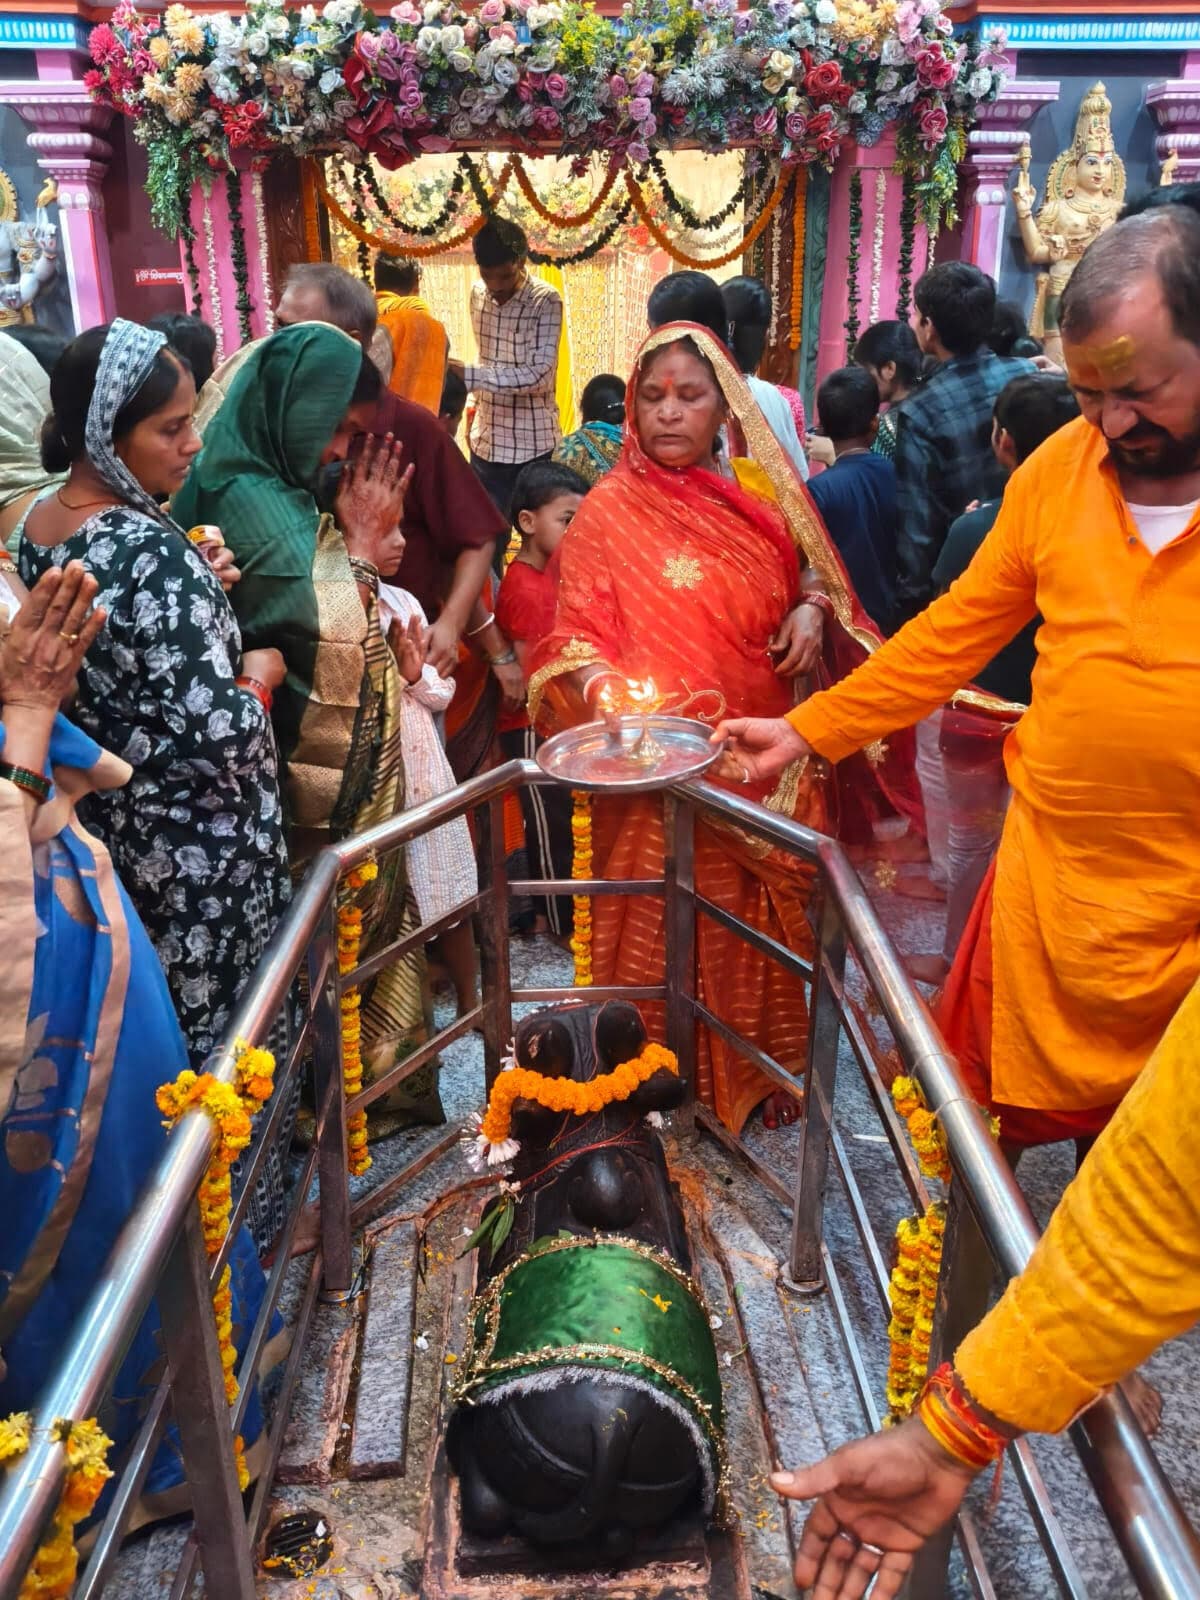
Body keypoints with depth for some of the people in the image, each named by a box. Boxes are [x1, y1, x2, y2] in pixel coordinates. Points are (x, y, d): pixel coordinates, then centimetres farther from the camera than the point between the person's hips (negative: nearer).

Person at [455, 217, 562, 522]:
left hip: (532, 444, -5)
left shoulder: (546, 301, -13)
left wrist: (468, 376, -26)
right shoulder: (478, 294, 6)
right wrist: (480, 401, 13)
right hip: (487, 440, 5)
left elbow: (538, 374, -22)